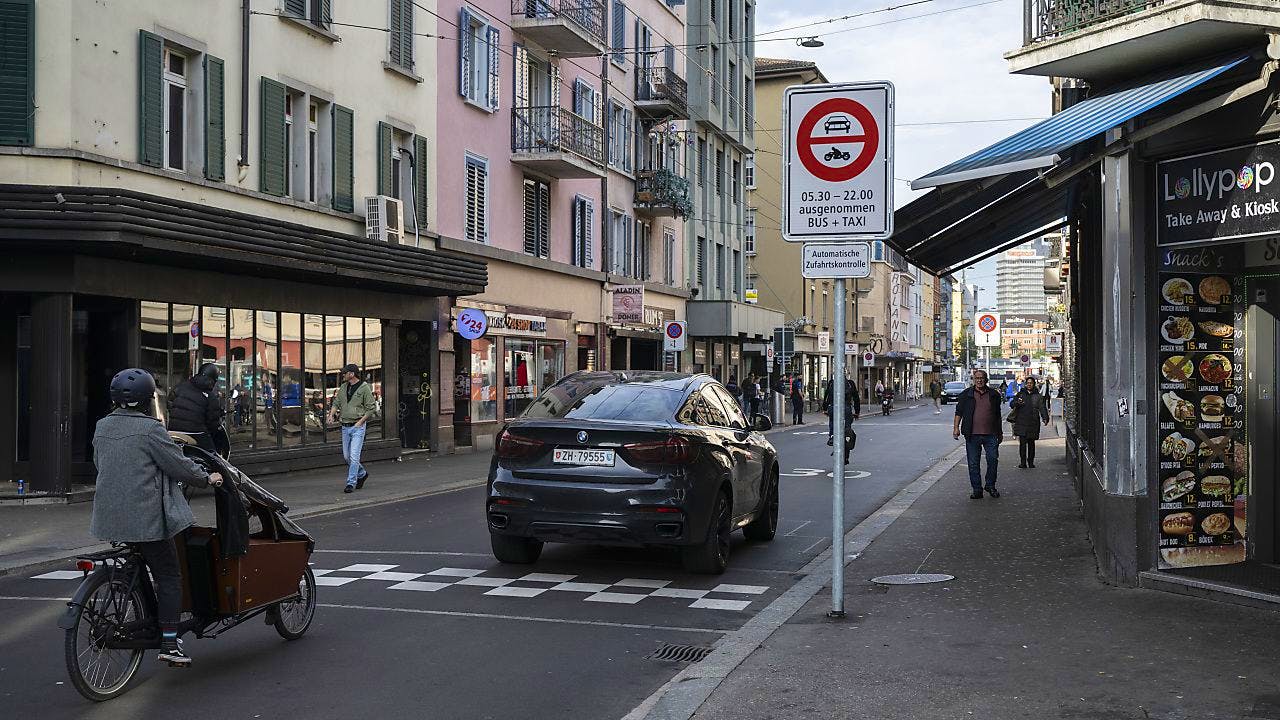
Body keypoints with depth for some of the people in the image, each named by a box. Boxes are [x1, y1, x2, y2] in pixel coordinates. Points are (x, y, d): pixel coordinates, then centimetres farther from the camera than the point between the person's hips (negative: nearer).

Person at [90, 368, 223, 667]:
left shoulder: (102, 428, 9)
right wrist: (207, 478, 7)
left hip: (111, 516, 7)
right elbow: (178, 464, -10)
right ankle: (169, 644, -5)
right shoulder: (149, 428, -13)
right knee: (169, 577, -1)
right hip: (146, 516, -7)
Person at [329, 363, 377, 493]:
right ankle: (362, 474, 31)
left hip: (357, 427, -7)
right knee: (346, 456, 11)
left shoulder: (364, 388, -7)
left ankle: (351, 483, -7)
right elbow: (336, 403, 16)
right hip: (345, 427, 7)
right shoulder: (343, 388, 11)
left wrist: (360, 422, -14)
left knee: (354, 456, -11)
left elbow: (370, 409, -7)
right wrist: (332, 414, -4)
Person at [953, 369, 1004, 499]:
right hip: (972, 435, -1)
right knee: (973, 463, 2)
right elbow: (959, 411, 6)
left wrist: (1000, 432, 20)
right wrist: (956, 427, -5)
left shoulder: (994, 395, 10)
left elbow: (998, 415, 18)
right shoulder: (966, 394, 5)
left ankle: (990, 486, 19)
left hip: (990, 435, 1)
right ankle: (977, 489, 10)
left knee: (993, 460, 0)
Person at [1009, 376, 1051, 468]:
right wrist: (1017, 402, -15)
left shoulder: (1038, 396, 8)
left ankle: (1031, 461, 19)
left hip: (1033, 423, 0)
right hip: (1021, 422, 0)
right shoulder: (1020, 394, 10)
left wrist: (1045, 418, -13)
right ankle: (1023, 462, -4)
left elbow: (1042, 408, 2)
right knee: (1022, 442, -7)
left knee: (1031, 443, 8)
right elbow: (1011, 404, 9)